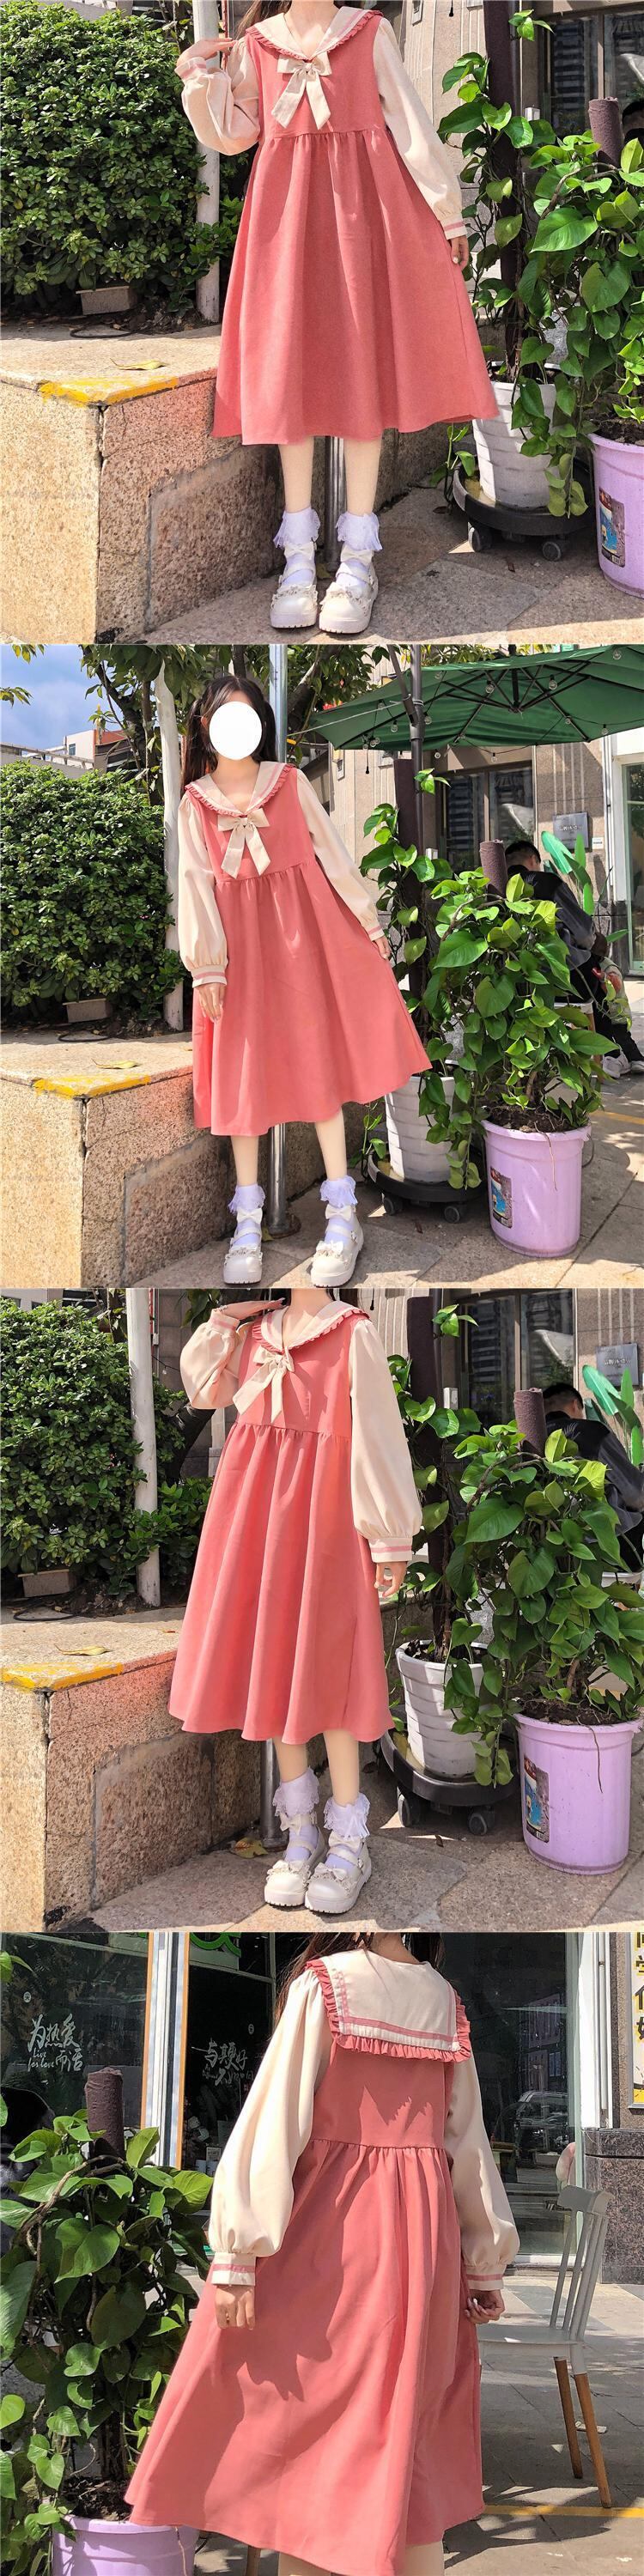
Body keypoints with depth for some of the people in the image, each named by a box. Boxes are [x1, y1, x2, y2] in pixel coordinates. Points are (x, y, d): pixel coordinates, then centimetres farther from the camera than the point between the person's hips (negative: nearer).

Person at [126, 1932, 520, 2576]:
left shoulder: (323, 1986, -8)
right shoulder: (446, 2002, 6)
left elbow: (274, 2117, -12)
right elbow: (468, 2140, 10)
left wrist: (240, 2253, -13)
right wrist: (485, 2264, 17)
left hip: (326, 2231, -4)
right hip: (423, 2231, 4)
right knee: (402, 2435, 7)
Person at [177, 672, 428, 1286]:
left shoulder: (290, 784, 1)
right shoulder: (195, 804, 2)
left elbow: (332, 851, 6)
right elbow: (196, 885, -1)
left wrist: (368, 919, 6)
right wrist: (206, 965, -9)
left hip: (301, 934, -1)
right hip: (238, 942, 1)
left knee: (318, 1058, -3)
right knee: (241, 1073, 1)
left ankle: (342, 1217, 1)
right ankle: (247, 1228, 7)